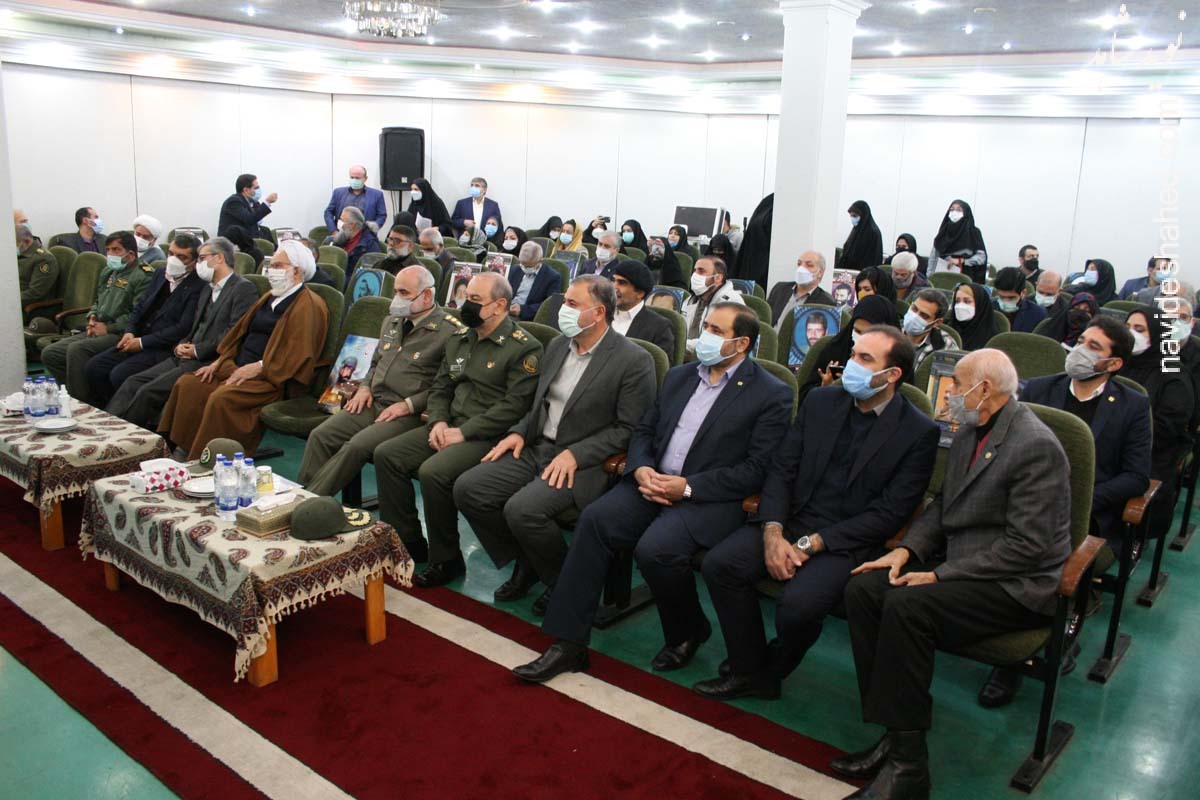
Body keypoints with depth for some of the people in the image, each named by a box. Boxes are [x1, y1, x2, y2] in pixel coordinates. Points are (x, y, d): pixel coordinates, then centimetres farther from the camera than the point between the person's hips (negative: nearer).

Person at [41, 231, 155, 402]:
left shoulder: (143, 276, -7)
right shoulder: (107, 272, 22)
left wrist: (108, 328, -13)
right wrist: (92, 317, 11)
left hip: (121, 334, -9)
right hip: (98, 331, 9)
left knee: (76, 349, -30)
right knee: (49, 353, -2)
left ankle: (80, 403, -20)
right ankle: (72, 394, 6)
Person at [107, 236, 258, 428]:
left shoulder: (244, 288, -6)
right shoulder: (207, 288, 23)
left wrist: (197, 351, -13)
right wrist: (180, 346, 4)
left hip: (209, 362, -8)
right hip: (184, 358, 9)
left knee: (149, 392, -19)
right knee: (132, 383, -6)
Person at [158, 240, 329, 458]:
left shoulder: (309, 306, -9)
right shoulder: (270, 298, 22)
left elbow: (299, 354, -19)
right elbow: (241, 332, 24)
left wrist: (257, 368, -21)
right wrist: (219, 361, 11)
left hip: (270, 378, -10)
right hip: (238, 367, 10)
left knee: (221, 398, -31)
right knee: (186, 384, -5)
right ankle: (180, 450, -4)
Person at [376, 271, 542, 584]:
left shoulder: (524, 347, -10)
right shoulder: (460, 337, 15)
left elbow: (514, 406, -18)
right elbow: (440, 387, 19)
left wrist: (464, 433, -19)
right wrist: (438, 422, -1)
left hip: (488, 437, -8)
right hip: (450, 426, 8)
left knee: (433, 472, -30)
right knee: (386, 454, -7)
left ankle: (446, 559, -10)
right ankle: (407, 542, 5)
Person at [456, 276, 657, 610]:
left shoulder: (634, 361, -11)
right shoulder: (557, 345, 12)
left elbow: (629, 429, -13)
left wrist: (576, 454, -20)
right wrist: (519, 432, 2)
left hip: (585, 463, -7)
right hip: (537, 449, 8)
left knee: (522, 509, -30)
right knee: (467, 488, -9)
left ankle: (562, 580, -1)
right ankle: (526, 563, 10)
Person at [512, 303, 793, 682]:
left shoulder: (772, 394, -3)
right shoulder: (680, 375, 16)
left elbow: (757, 469, -10)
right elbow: (643, 430, 19)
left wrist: (688, 487, -17)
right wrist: (640, 468, -5)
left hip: (710, 497, -5)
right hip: (652, 481, 6)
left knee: (655, 548, -31)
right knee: (595, 520, -21)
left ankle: (688, 633, 2)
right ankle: (568, 644, -14)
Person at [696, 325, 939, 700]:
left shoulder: (919, 432, -5)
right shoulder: (821, 401, 8)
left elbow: (889, 513, -9)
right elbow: (782, 469, 6)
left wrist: (811, 544, -14)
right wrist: (773, 533, -11)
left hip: (847, 541, -4)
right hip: (790, 520, 5)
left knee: (798, 604, -30)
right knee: (719, 563, -19)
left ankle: (771, 671, 6)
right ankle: (748, 671, 0)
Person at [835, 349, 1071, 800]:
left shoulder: (1036, 447, -17)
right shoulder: (969, 432, 10)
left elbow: (1027, 546, -21)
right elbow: (944, 504, 18)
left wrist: (941, 575, -21)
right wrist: (907, 550, 0)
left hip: (1018, 586, -8)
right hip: (961, 566, 9)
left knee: (906, 604, -30)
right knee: (862, 588, -12)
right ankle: (895, 732, -9)